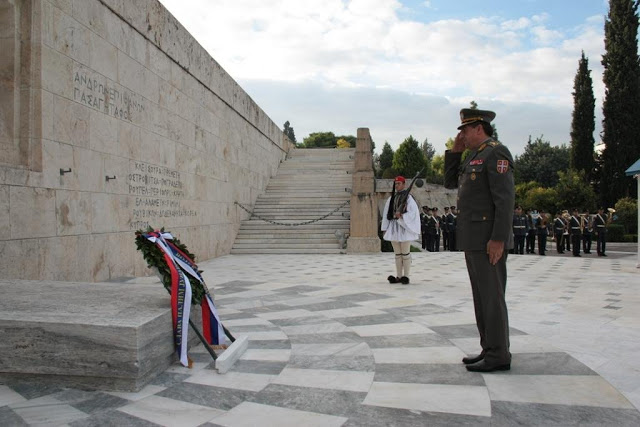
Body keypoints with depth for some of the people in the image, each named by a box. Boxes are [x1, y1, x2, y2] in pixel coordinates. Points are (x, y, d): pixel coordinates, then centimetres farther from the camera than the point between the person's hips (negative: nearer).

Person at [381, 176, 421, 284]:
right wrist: (385, 228, 9)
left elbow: (414, 212, -10)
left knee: (405, 253, -2)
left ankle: (406, 276, 3)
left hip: (404, 227, -5)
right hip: (393, 227, 5)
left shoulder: (408, 197, -4)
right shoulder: (391, 198, 12)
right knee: (397, 254, 8)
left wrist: (402, 215, -20)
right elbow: (386, 213, 13)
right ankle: (399, 276, 13)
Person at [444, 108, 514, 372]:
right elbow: (450, 182, 21)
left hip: (488, 239, -10)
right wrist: (455, 150, 12)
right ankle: (489, 350, 21)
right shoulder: (474, 156, 18)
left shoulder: (496, 153, -11)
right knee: (482, 297, 13)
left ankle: (499, 356, 5)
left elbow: (505, 199, -19)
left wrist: (498, 239, -23)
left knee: (491, 296, -4)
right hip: (473, 240, 10)